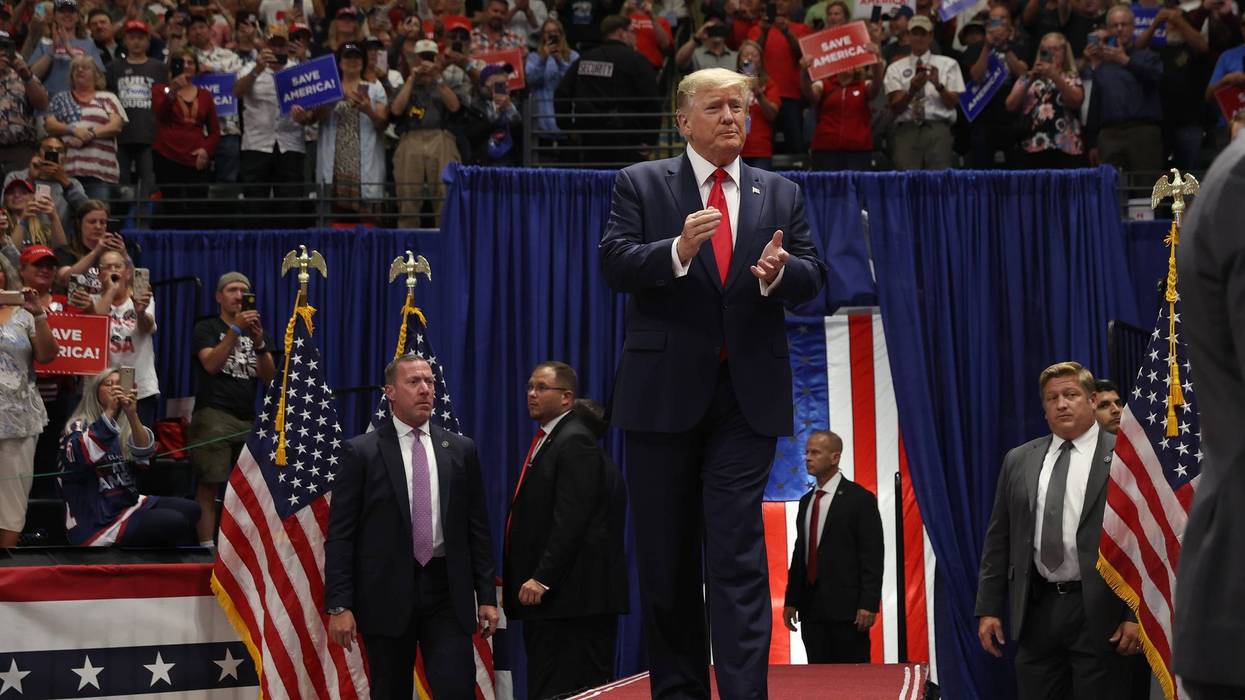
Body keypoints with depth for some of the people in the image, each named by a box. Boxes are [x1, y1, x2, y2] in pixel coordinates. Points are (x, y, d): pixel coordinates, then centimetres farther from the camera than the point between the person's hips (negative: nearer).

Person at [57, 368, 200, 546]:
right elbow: (82, 456, -27)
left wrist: (132, 415, -28)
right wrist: (109, 411, -32)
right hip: (97, 520, -7)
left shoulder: (124, 428, 12)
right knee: (176, 523, -18)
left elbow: (144, 453, -11)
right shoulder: (78, 427, -4)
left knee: (190, 510, -4)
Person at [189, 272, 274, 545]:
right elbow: (211, 364, -10)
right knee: (209, 485, -9)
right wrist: (236, 330, -16)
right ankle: (206, 548, -12)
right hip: (214, 417, -5)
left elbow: (269, 376, 7)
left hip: (247, 420, 5)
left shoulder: (258, 333, 19)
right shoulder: (207, 328, 8)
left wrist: (258, 342, -9)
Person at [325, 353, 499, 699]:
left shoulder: (461, 450, 9)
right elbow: (340, 536, -2)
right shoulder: (362, 452, 0)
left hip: (447, 593, 2)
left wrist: (487, 596, 6)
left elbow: (478, 529, 11)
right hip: (387, 594, -1)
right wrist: (339, 605, -9)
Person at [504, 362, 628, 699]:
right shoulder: (545, 440, 20)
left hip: (567, 593, -10)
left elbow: (570, 519, -18)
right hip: (542, 590, 10)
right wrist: (531, 578, 13)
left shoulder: (575, 441, -10)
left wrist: (542, 578, -20)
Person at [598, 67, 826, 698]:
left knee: (739, 551, -8)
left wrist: (780, 271, -17)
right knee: (665, 554, 8)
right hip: (665, 392, 0)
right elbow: (614, 264, -7)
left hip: (747, 393, 0)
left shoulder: (780, 194, 13)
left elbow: (812, 278, 6)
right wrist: (677, 251, -25)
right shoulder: (641, 184, 5)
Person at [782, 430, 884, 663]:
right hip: (811, 608, 7)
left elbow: (872, 555, -9)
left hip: (847, 607, -6)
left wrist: (868, 604, -15)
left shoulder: (860, 499, -4)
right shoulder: (806, 501, 17)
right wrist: (791, 600, 13)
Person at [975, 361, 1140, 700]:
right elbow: (998, 539, 12)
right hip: (1037, 608, 4)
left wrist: (1137, 615, -11)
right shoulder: (1019, 460, 11)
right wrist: (988, 608, 7)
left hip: (1098, 610, -4)